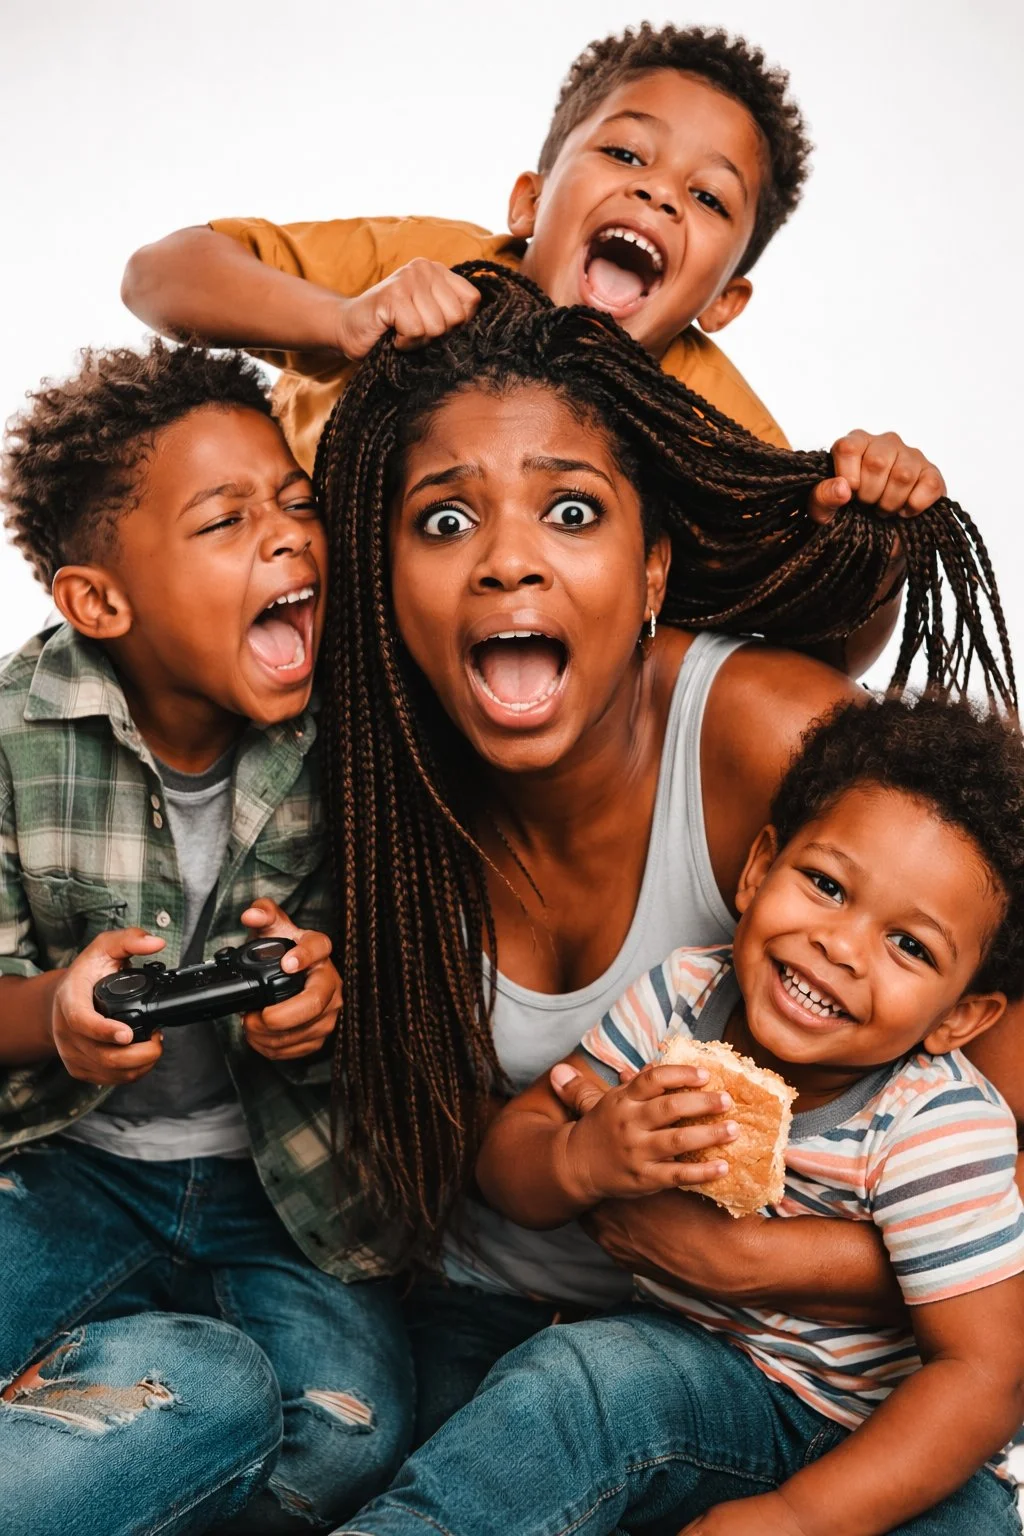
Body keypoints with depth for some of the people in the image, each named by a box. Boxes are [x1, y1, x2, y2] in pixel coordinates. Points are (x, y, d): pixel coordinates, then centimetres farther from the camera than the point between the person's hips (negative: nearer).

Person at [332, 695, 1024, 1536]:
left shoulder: (940, 1130, -24)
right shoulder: (678, 997, -12)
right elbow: (506, 1158, -6)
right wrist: (580, 1161, -31)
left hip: (881, 1438, -2)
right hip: (699, 1362, 2)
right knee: (576, 1373, -27)